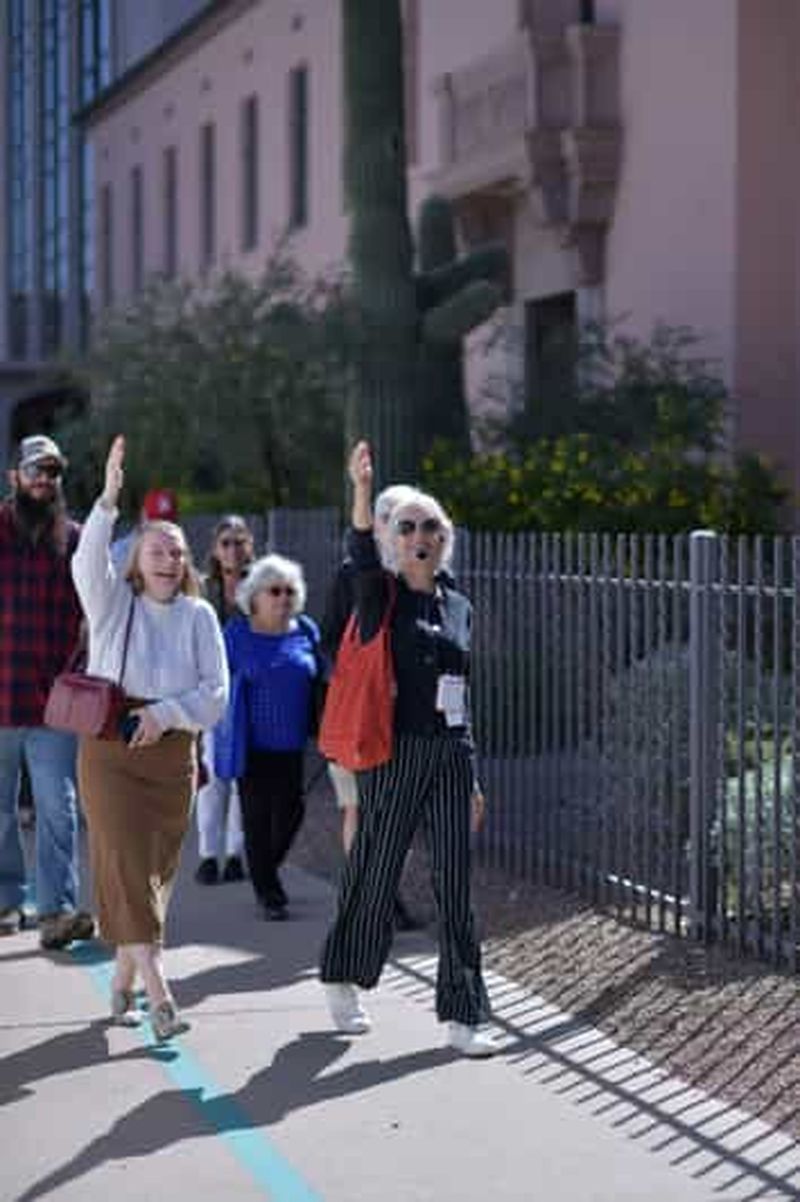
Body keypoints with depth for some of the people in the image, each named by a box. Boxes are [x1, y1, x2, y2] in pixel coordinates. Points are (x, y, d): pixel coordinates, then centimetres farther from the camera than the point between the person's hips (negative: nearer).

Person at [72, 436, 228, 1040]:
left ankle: (123, 980, 23)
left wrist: (168, 712, -18)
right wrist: (108, 501, -34)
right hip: (109, 751, -2)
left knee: (156, 870, 7)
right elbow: (88, 564, -21)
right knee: (126, 866, -11)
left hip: (173, 756, 3)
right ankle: (158, 992, -16)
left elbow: (216, 692, 0)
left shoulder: (199, 616, 5)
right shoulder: (113, 603, 1)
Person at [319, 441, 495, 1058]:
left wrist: (473, 777, 17)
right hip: (396, 753, -4)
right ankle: (343, 980, 29)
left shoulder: (458, 605, 14)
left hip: (452, 755, 4)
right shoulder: (381, 596, -1)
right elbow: (361, 553, -23)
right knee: (376, 873, 5)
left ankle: (463, 1015, 4)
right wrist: (362, 490, -42)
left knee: (455, 884, 1)